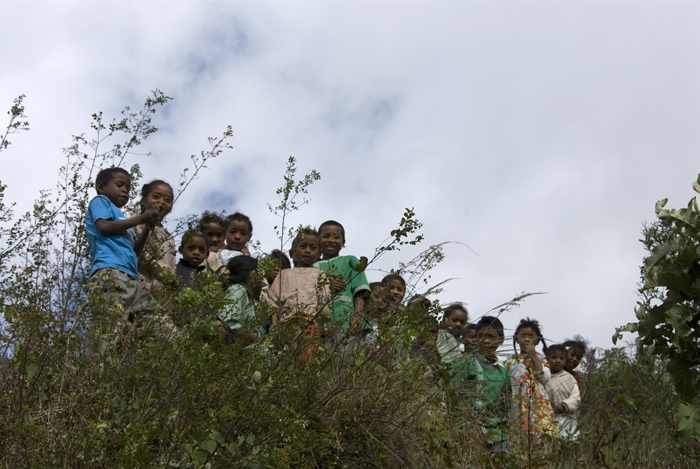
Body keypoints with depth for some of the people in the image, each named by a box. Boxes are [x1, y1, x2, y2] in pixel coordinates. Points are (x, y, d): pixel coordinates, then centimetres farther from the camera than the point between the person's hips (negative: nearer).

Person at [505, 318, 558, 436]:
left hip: (538, 404, -1)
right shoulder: (511, 361, 12)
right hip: (517, 405, 1)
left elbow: (546, 378, -6)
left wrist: (533, 357, -7)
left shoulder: (540, 358, 10)